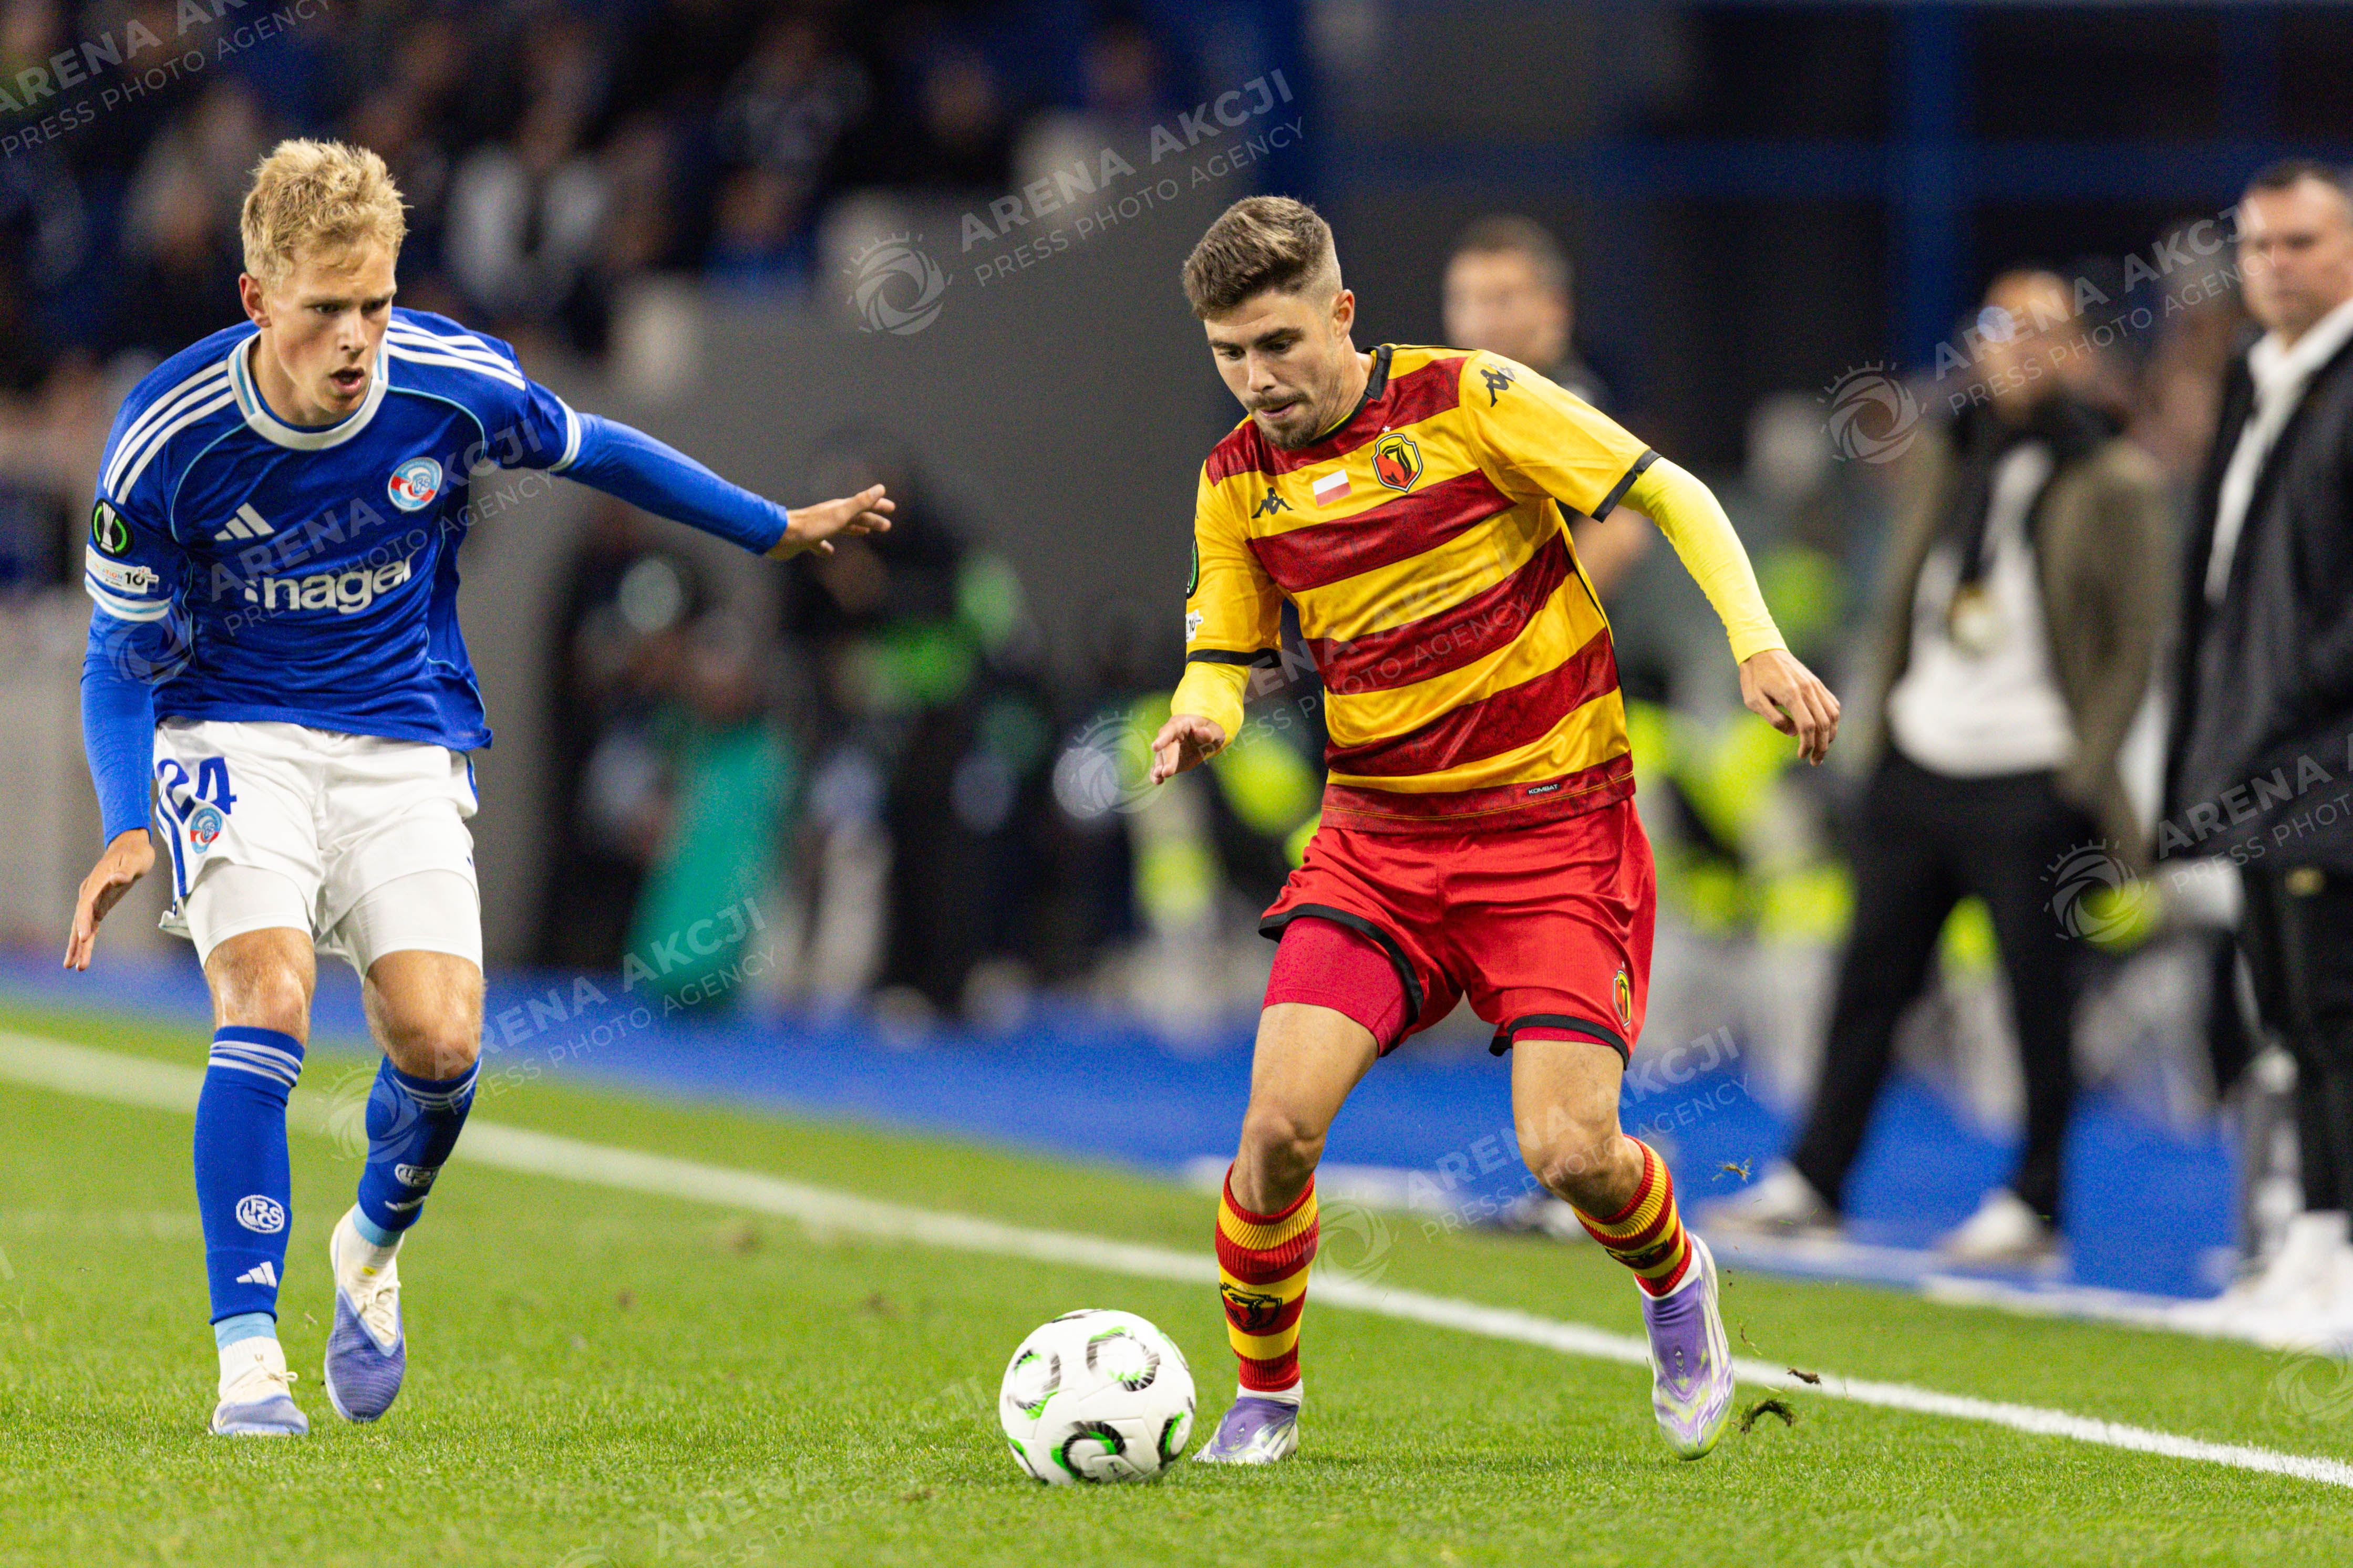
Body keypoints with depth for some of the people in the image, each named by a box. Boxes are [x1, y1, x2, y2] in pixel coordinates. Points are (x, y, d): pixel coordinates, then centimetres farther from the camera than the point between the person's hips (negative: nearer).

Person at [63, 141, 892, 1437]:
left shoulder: (455, 385, -12)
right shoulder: (166, 441, -16)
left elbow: (592, 453, 10)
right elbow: (122, 659, -4)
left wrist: (778, 529, 18)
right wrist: (126, 828, -21)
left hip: (403, 742, 2)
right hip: (236, 734, -2)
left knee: (438, 1041, -14)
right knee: (266, 999, -25)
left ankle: (374, 1244, 20)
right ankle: (248, 1357, -22)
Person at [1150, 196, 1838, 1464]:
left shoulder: (1469, 403, -10)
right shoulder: (1237, 478, 3)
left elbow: (1671, 497, -6)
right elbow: (1223, 653, 14)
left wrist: (1759, 648, -17)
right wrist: (1200, 719, -10)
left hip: (1556, 825, -3)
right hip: (1376, 838, 3)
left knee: (1569, 1154, -13)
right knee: (1281, 1119, -16)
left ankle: (1675, 1283, 23)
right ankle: (1262, 1401, 7)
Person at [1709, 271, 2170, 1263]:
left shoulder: (2111, 483, -5)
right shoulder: (1943, 466, 12)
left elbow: (2135, 644, -5)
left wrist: (2084, 774, -10)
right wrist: (1880, 726, 12)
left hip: (2031, 782, -5)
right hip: (1917, 767, 5)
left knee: (2038, 993, 1)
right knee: (1871, 979, 7)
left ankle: (2032, 1204, 10)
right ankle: (1813, 1182, 14)